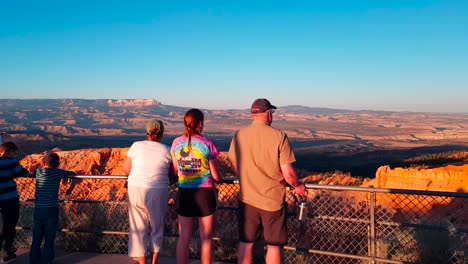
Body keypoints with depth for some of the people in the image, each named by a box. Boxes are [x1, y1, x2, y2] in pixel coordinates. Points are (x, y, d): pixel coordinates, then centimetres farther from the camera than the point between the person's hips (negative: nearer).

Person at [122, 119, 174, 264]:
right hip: (158, 193, 0)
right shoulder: (166, 150, -4)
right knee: (156, 228, 17)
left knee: (139, 228, 11)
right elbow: (172, 173, 1)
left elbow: (126, 168, 3)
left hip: (136, 191, 0)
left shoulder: (136, 146, -2)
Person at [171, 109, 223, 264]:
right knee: (206, 238, 11)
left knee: (184, 238, 13)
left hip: (184, 193, 3)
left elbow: (176, 170, 9)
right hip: (205, 193, -3)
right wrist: (220, 178, 16)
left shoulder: (176, 143, -1)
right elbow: (215, 175, -7)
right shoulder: (207, 145, -12)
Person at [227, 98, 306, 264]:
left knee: (245, 243, 16)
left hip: (247, 198, 3)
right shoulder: (278, 136, -15)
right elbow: (288, 173, -15)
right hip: (273, 200, -3)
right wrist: (297, 186, 6)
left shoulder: (239, 135, -4)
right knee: (273, 246, 13)